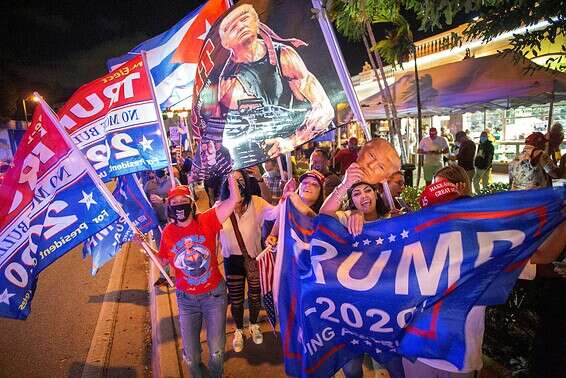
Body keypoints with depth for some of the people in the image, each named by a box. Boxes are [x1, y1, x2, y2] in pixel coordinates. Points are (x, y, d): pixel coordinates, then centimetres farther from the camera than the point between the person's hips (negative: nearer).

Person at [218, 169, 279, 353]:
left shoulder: (255, 202, -16)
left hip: (254, 257, -1)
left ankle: (254, 325, 48)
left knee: (255, 295, 18)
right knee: (235, 299, 15)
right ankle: (239, 331, 43)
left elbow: (274, 213, -33)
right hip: (232, 259, 1)